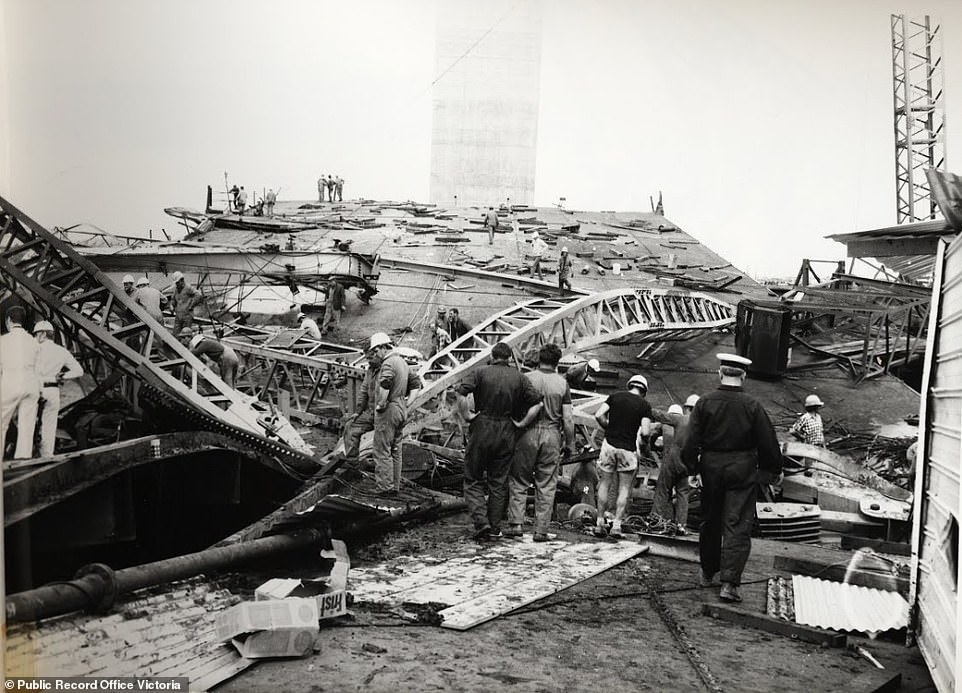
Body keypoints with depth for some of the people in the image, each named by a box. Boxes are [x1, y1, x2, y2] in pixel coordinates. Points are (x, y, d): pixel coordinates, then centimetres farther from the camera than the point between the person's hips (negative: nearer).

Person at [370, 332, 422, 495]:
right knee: (395, 450, 14)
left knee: (382, 451, -4)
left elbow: (385, 386, -29)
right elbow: (416, 382, 22)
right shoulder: (403, 362, 14)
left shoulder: (388, 363, -16)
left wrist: (380, 405, -19)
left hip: (388, 411, -9)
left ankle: (384, 487, -4)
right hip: (401, 410, 9)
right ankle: (395, 486, 19)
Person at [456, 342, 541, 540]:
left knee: (473, 480, 8)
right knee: (499, 482, 12)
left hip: (481, 429, -2)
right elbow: (537, 402, -5)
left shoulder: (481, 372, -3)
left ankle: (481, 522, -7)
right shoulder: (519, 377, 3)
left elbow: (458, 392, -17)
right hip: (506, 433, 2)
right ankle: (494, 528, 13)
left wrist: (465, 415, -7)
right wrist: (522, 421, 5)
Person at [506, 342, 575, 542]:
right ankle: (541, 530, 8)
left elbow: (535, 406, -18)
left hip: (529, 434, -1)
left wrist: (522, 423, -10)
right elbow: (567, 418, 0)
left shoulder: (527, 379, -3)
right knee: (546, 485, 6)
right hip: (552, 435, 1)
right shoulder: (562, 384, 2)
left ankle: (515, 524, 2)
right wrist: (570, 443, 8)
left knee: (519, 481, 10)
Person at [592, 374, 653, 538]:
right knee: (624, 489, 8)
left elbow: (598, 415, -4)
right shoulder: (645, 405, -2)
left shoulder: (615, 396, 5)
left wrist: (608, 428, 10)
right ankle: (616, 525, 3)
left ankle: (600, 524, 10)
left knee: (604, 485, 10)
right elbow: (645, 432, -11)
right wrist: (638, 430, 11)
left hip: (609, 444, 2)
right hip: (628, 449, -2)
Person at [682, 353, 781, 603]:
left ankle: (707, 572, 31)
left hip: (711, 467, 2)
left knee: (710, 521, 17)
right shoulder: (752, 406, -7)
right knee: (738, 526, -1)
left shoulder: (704, 403, -4)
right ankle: (729, 582, -9)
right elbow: (768, 442, -2)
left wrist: (691, 466, 5)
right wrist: (774, 468, 12)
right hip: (742, 470, -2)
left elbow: (691, 440, -6)